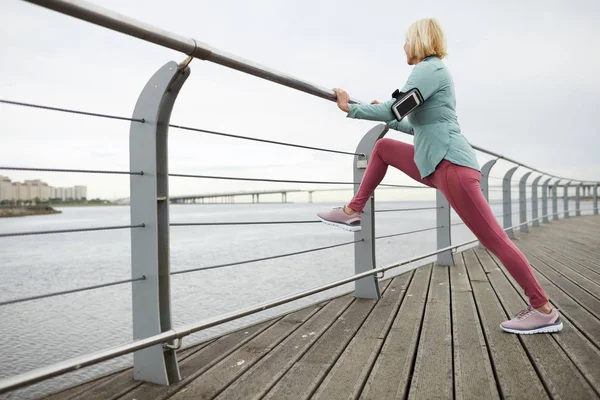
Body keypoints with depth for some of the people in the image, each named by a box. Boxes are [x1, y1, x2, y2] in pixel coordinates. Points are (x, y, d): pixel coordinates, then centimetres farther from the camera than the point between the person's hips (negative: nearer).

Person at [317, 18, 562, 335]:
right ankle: (353, 213, 15)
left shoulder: (429, 68, -7)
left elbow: (394, 109, -18)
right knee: (383, 147, 15)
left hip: (451, 165, -10)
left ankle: (544, 311, 1)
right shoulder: (434, 71, 23)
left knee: (494, 239, -8)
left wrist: (350, 108, -7)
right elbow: (419, 126, 30)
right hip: (436, 166, 10)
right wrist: (387, 119, 36)